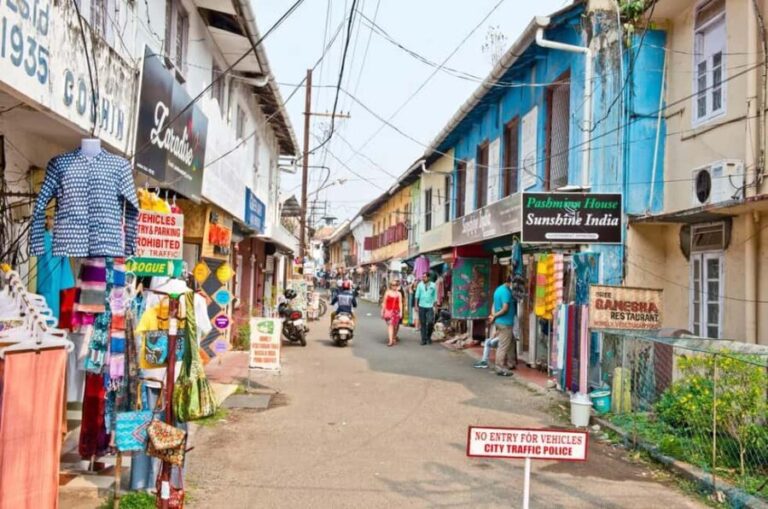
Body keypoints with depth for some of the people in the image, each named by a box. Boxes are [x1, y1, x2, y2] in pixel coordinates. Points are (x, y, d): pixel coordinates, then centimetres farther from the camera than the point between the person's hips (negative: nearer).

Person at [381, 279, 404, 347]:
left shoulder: (399, 294, 5)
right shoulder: (387, 292, 3)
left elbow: (400, 303, 2)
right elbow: (384, 302, 5)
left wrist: (401, 312, -5)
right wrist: (382, 311, 4)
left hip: (396, 311, 2)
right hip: (388, 311, -2)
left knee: (395, 325, 9)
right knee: (390, 325, -11)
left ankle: (394, 337, 31)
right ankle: (391, 340, -16)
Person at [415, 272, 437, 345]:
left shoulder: (433, 285, 2)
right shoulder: (420, 285, 4)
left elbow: (435, 297, 6)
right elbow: (417, 296, 6)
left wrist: (434, 306, 2)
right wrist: (416, 305, 1)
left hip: (430, 307, -1)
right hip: (421, 306, 1)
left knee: (430, 322, -11)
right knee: (422, 323, 3)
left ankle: (428, 336, 12)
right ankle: (423, 339, 10)